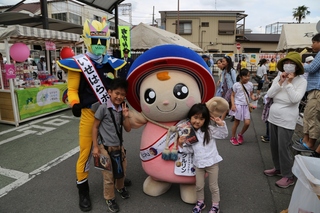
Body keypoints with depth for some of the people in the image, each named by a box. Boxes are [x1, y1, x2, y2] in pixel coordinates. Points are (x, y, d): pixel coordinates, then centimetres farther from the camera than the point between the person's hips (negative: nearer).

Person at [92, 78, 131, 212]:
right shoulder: (103, 108, -15)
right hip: (105, 147, -5)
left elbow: (128, 129, 3)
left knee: (122, 170, 21)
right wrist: (95, 146, -11)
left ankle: (120, 187, 50)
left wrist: (125, 117, -14)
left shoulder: (122, 109, 2)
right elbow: (95, 127, -10)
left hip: (119, 146, 6)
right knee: (109, 175, 6)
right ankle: (110, 199, 30)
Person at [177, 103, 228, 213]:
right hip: (198, 164, 3)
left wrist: (221, 124, -24)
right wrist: (181, 144, -15)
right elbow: (190, 150, 1)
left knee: (213, 186, 14)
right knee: (199, 185, 18)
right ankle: (200, 202, 43)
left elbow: (224, 135, -9)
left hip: (212, 162, -2)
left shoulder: (209, 130, -13)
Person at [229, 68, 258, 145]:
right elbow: (232, 96, -4)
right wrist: (233, 105, -15)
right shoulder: (236, 85, -8)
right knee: (236, 122, 6)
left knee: (247, 123, -4)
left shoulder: (250, 84, 2)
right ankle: (233, 138, 24)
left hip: (246, 106, 4)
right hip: (238, 105, -3)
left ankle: (240, 134, 23)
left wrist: (253, 97, -12)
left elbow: (251, 94, 11)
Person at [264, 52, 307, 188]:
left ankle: (288, 176, 12)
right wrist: (280, 82, -12)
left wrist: (289, 83, -17)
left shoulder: (301, 81, -8)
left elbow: (295, 99, -20)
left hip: (286, 119, -6)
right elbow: (269, 94, -5)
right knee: (274, 145, 16)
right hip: (273, 116, 6)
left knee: (283, 147, -3)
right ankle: (278, 168, 35)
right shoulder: (278, 78, 4)